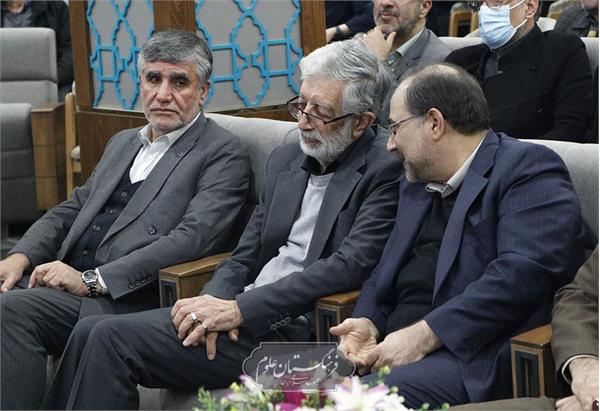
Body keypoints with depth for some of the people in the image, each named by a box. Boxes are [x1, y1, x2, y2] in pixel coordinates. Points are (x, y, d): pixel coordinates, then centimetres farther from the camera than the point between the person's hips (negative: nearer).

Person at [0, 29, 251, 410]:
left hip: (130, 298, -7)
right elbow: (73, 209, 23)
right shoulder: (123, 143, 24)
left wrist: (92, 279, -18)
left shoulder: (223, 154, -1)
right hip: (68, 280, 7)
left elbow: (192, 238, -14)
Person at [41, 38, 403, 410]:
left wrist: (237, 309, -19)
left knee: (113, 338, -17)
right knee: (91, 332, -7)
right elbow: (244, 256, 16)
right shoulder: (285, 159, 17)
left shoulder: (385, 173, -6)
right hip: (244, 314, 7)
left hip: (293, 331, -7)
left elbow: (348, 267, -18)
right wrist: (215, 303, -8)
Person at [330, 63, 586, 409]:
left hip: (474, 356, -7)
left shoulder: (530, 169, -4)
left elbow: (522, 274, -18)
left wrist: (423, 335, -21)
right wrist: (367, 321, 4)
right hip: (394, 346, 8)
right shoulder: (418, 181, 24)